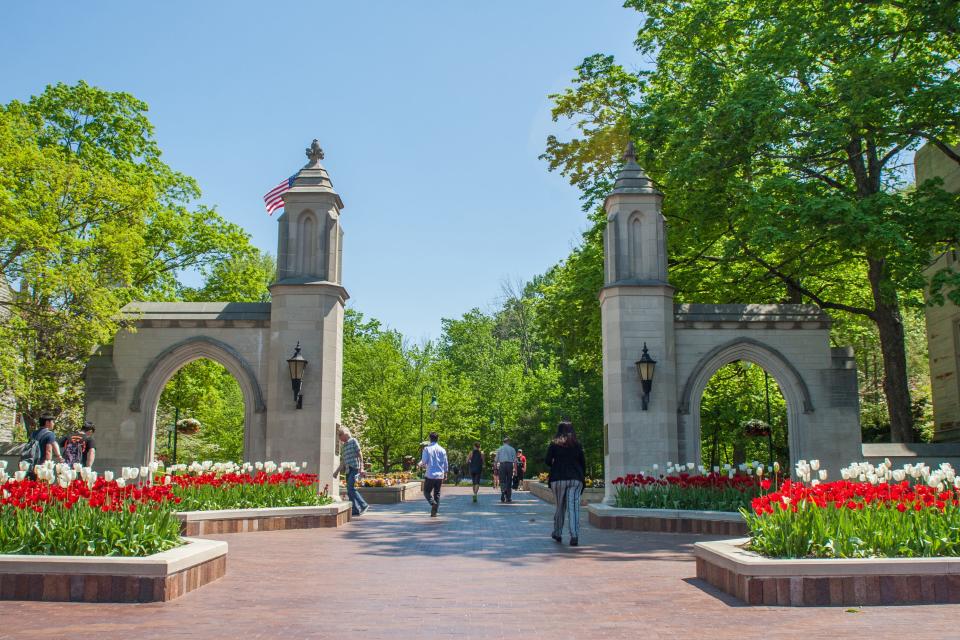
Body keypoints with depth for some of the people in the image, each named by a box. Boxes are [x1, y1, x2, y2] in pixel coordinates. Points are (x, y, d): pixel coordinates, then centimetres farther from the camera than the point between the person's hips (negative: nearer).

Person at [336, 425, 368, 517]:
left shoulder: (353, 441, 0)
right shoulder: (343, 446, 20)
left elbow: (360, 455, -6)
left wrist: (361, 468, -15)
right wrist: (337, 472, 16)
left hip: (355, 468, -8)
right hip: (348, 470, 8)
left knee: (351, 488, -18)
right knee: (349, 491, 2)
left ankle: (364, 505, -13)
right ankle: (355, 510, 6)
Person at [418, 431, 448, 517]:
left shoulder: (427, 449, -7)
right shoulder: (442, 450, 3)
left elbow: (423, 462, -7)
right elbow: (445, 463, 6)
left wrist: (422, 465, 15)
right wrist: (445, 474, 17)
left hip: (430, 475, -3)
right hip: (440, 475, 3)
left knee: (427, 491, 8)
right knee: (437, 493, 11)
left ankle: (433, 503, -18)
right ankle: (435, 511, 9)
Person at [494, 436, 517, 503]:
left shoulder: (499, 449, 6)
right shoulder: (512, 449, 5)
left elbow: (496, 460, 4)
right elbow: (515, 460, 1)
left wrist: (496, 469, 10)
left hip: (502, 465, 0)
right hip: (510, 465, 0)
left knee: (502, 481, 4)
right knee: (509, 481, 10)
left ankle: (503, 490, -26)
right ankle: (508, 498, 14)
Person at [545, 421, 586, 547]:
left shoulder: (554, 444, 1)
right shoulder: (577, 444, 6)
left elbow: (547, 461, -2)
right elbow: (583, 463, 7)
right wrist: (582, 477, 16)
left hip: (558, 479, 0)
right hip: (575, 479, 0)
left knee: (560, 506, 13)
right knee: (573, 507, -3)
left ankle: (557, 533, 25)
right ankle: (574, 535, -14)